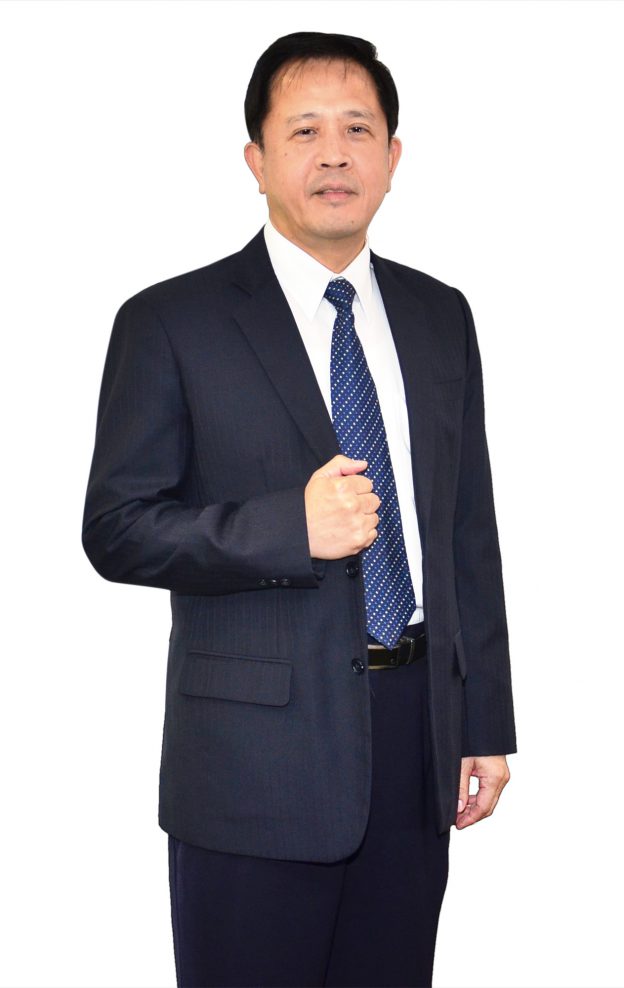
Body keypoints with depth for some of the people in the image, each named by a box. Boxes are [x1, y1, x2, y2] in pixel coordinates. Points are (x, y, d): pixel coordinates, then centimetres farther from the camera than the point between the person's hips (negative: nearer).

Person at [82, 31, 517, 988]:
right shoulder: (171, 324, -4)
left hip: (418, 731, 4)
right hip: (258, 754, -4)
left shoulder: (440, 318, 10)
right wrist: (293, 525, -22)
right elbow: (117, 530, -8)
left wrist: (487, 722, 9)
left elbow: (470, 532, 11)